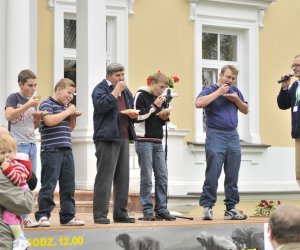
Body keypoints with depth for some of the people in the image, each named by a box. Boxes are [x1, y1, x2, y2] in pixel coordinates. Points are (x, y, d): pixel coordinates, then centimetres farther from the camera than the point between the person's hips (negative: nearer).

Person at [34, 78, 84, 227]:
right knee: (48, 185, -6)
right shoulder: (47, 104, -3)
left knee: (68, 185, 7)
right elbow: (49, 120, -21)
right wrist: (68, 112, -11)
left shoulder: (66, 106, 19)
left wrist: (73, 117, 9)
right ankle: (43, 216, -1)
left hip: (66, 150, 8)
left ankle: (68, 216, 12)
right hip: (51, 150, -8)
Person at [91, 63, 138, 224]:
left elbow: (131, 110, 28)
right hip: (107, 137, -8)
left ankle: (121, 213, 13)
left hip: (124, 138, 8)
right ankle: (100, 214, -7)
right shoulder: (100, 89, -2)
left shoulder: (125, 91, 21)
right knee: (105, 177, -8)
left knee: (123, 177, 8)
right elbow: (102, 105, -21)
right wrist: (116, 90, -15)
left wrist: (132, 113, 5)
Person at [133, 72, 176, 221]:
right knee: (147, 178, -6)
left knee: (162, 177, 3)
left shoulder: (160, 99, 16)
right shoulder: (141, 96, -4)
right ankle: (147, 211, -1)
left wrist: (165, 117, 0)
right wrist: (154, 106, -17)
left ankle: (161, 209, 8)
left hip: (158, 142, 7)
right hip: (144, 141, -7)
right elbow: (138, 117, -13)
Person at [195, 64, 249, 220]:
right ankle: (207, 206, -4)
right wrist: (219, 92, -15)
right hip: (215, 136, -5)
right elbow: (199, 103, -20)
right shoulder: (210, 90, 0)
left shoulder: (235, 91, 16)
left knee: (232, 176, 5)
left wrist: (237, 100, 1)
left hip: (233, 136, 5)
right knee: (212, 174, -9)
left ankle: (231, 208, 11)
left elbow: (245, 110, 21)